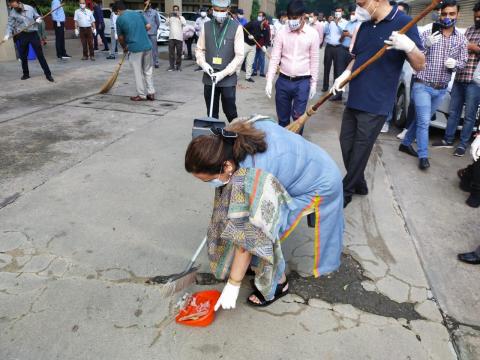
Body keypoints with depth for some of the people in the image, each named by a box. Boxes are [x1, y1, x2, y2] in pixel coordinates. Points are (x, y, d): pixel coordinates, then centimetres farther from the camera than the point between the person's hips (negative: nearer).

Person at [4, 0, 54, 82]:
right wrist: (7, 35, -17)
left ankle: (48, 74, 1)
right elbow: (10, 25, -2)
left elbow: (38, 17, 13)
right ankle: (26, 74, 24)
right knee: (23, 56, 8)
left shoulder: (30, 8, 1)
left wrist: (39, 20, -11)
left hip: (33, 34, -1)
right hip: (21, 36, 1)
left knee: (40, 54, -3)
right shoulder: (12, 13, -1)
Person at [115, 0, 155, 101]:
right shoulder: (138, 13, 13)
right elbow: (148, 26, 11)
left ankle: (141, 95, 8)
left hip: (135, 48, -4)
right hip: (147, 46, 5)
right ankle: (151, 93, 13)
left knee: (138, 72, 4)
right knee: (148, 70, 13)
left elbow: (121, 37, 7)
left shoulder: (119, 19, 1)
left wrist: (124, 47, 23)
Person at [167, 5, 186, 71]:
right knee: (171, 52, -2)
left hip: (179, 38, -2)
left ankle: (178, 66, 9)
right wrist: (169, 17, -8)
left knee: (179, 53, 1)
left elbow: (184, 24, -11)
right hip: (171, 37, 2)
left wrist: (179, 16, -13)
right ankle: (172, 66, 1)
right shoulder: (171, 17, 15)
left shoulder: (181, 17, 8)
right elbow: (167, 23, 1)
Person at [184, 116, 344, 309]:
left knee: (260, 234, -12)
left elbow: (249, 237, -30)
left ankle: (278, 283, 14)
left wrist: (233, 285, -19)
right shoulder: (233, 134, -20)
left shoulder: (253, 177, -39)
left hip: (317, 185, -8)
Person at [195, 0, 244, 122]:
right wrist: (203, 63, -7)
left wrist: (223, 73, -14)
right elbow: (199, 49, 13)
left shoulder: (236, 27, -3)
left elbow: (239, 55, -7)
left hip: (228, 78, -3)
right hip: (209, 77, 3)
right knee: (211, 113, 9)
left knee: (230, 111, 2)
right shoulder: (206, 26, 6)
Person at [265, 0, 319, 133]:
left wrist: (313, 83, 1)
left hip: (302, 82, -2)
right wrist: (269, 81, -7)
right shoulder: (282, 33, 0)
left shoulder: (313, 34, -3)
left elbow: (314, 61, 1)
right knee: (282, 117, 11)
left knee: (298, 117, -1)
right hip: (283, 81, 2)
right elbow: (274, 58, 0)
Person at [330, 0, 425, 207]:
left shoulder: (403, 23, -11)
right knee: (346, 144, 15)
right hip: (354, 99, 7)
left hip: (375, 104, -7)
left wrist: (409, 46, -31)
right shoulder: (365, 25, 8)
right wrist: (345, 75, 0)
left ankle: (345, 192, 20)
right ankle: (358, 183, 33)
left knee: (359, 151, 4)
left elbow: (420, 65, -11)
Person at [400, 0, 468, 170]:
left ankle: (406, 143, 31)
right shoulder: (428, 33, -5)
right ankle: (423, 156, 2)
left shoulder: (461, 39, 7)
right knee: (424, 122, -8)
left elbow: (463, 62, 10)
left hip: (441, 89, 5)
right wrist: (426, 45, -32)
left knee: (422, 119, 14)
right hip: (422, 85, -4)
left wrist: (455, 63, -13)